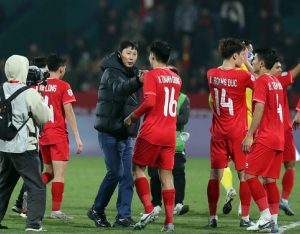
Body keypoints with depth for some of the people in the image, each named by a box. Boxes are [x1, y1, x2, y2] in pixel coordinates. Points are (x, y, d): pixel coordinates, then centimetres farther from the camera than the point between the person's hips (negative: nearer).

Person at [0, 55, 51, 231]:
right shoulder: (29, 93, -14)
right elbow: (45, 118, -5)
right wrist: (41, 98, 8)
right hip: (24, 148, -6)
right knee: (37, 187, 0)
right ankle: (34, 223, -8)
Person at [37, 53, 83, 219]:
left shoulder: (38, 86, 6)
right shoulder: (63, 86, -7)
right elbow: (69, 113, -10)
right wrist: (77, 138, -8)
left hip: (42, 135, 6)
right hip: (58, 134, -6)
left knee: (49, 172, 19)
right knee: (60, 173, -2)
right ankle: (56, 210, -6)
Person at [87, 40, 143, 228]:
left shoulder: (132, 73, 12)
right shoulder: (111, 72, -11)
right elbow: (119, 88, -33)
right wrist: (138, 81, -52)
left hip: (127, 133, 7)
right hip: (110, 131, -7)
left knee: (128, 174, 0)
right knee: (115, 172, -9)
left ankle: (124, 216, 1)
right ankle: (97, 210, 7)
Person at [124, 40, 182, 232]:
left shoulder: (152, 75, -8)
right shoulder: (176, 78, 12)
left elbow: (150, 102, -19)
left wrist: (133, 117, -7)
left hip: (151, 131, -6)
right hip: (170, 133, 6)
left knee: (138, 168, 7)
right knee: (166, 175, 5)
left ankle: (148, 209, -8)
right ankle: (169, 221, -1)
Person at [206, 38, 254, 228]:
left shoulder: (211, 75, 2)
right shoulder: (243, 76, -13)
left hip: (218, 132, 4)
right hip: (239, 132, -4)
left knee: (215, 175, 6)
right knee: (244, 174, 4)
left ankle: (213, 217, 6)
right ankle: (245, 217, 5)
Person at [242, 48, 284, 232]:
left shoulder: (261, 81, -9)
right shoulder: (276, 82, 16)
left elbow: (259, 110, -17)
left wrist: (249, 135, -16)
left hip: (265, 138, -9)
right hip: (279, 138, 9)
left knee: (250, 174, -8)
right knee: (270, 180, 9)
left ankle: (266, 216, -15)